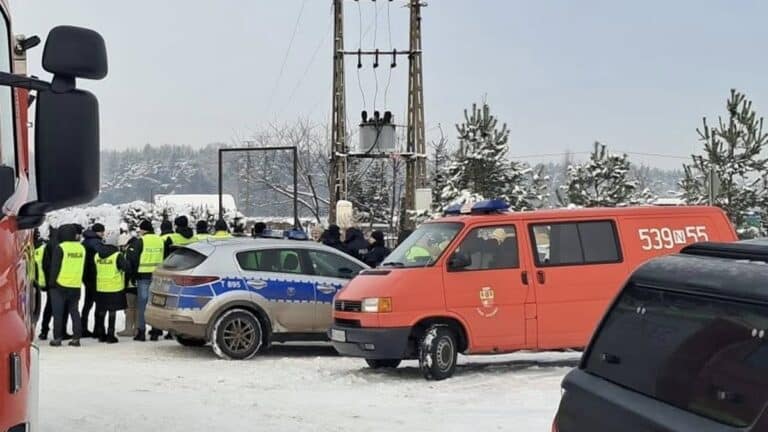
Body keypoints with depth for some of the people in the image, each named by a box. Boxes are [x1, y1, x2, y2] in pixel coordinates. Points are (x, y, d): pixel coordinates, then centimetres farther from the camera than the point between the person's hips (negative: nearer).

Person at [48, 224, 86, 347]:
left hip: (60, 286, -4)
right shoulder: (81, 248, 5)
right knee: (74, 312, 10)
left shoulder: (60, 248, -11)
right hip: (76, 286, 5)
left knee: (58, 313, 3)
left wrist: (52, 282, -2)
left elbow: (55, 267, -9)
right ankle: (76, 338, 7)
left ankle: (57, 338, 3)